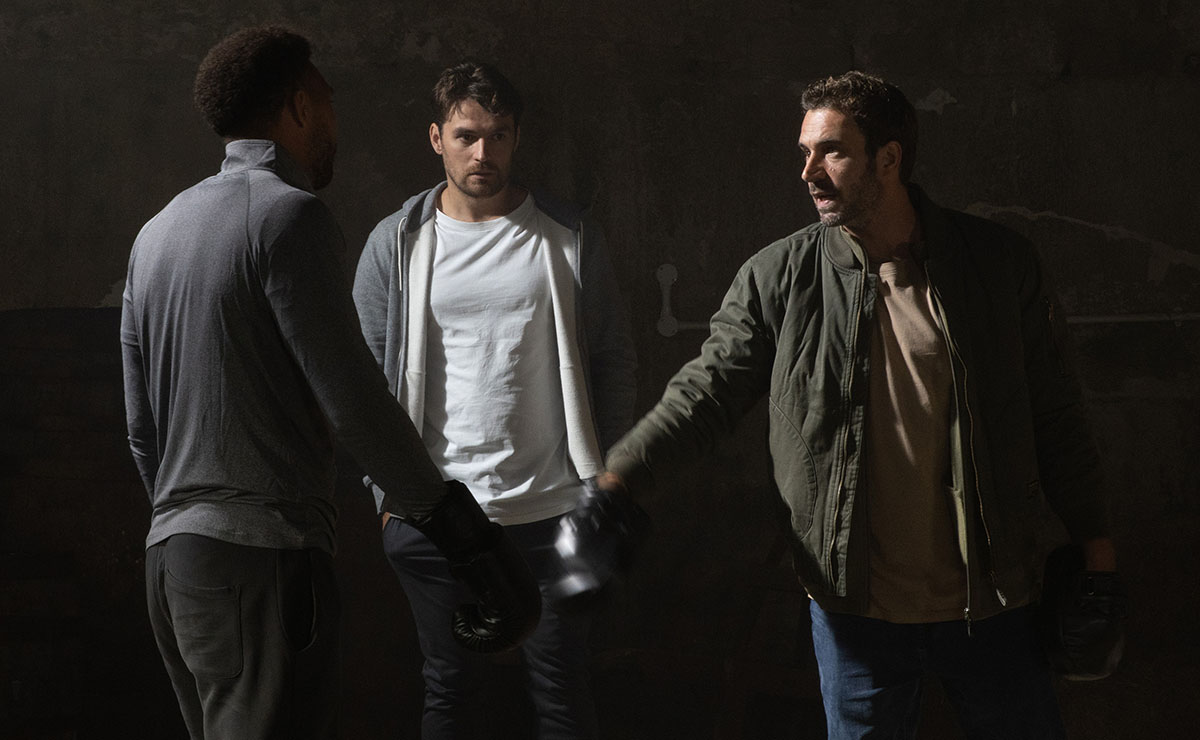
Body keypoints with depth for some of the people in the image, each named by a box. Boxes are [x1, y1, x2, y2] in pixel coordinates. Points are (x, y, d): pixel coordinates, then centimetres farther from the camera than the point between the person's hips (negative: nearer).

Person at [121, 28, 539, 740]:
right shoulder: (288, 214, -9)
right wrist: (465, 533, -13)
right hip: (264, 556, -9)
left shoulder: (157, 233, 17)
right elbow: (353, 399, -16)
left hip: (172, 552, 9)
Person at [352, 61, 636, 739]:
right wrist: (389, 495, 1)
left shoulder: (569, 238, 3)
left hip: (555, 506, 0)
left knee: (562, 685, 7)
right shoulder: (397, 244, 3)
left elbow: (613, 362, 6)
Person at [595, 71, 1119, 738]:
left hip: (991, 600, 0)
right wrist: (615, 481, -17)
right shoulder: (778, 278, -4)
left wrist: (1095, 544, 4)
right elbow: (707, 392, -4)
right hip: (855, 604, 0)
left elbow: (1055, 415, 2)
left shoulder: (1001, 264, -4)